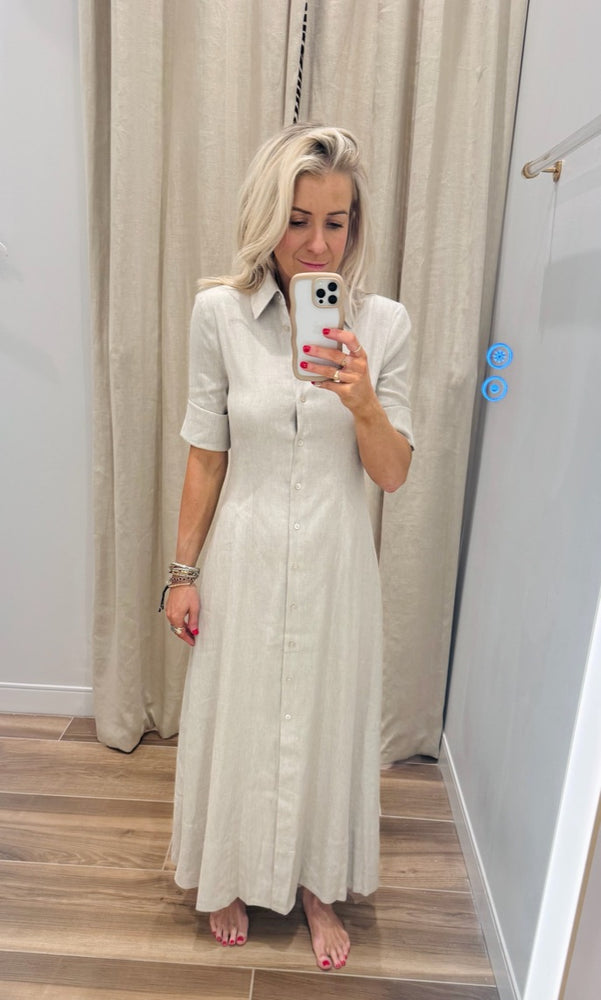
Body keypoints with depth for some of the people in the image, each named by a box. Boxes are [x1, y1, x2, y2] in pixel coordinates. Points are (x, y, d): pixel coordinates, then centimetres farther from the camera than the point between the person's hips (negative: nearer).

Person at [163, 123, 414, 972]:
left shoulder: (383, 323, -6)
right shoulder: (220, 312, -8)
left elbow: (394, 476, -5)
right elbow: (205, 456, -2)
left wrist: (364, 402, -24)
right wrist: (183, 570, 0)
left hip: (336, 561, 1)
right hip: (246, 558, 0)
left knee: (328, 721, 16)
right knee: (238, 719, 16)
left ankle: (318, 885, 44)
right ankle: (231, 875, 46)